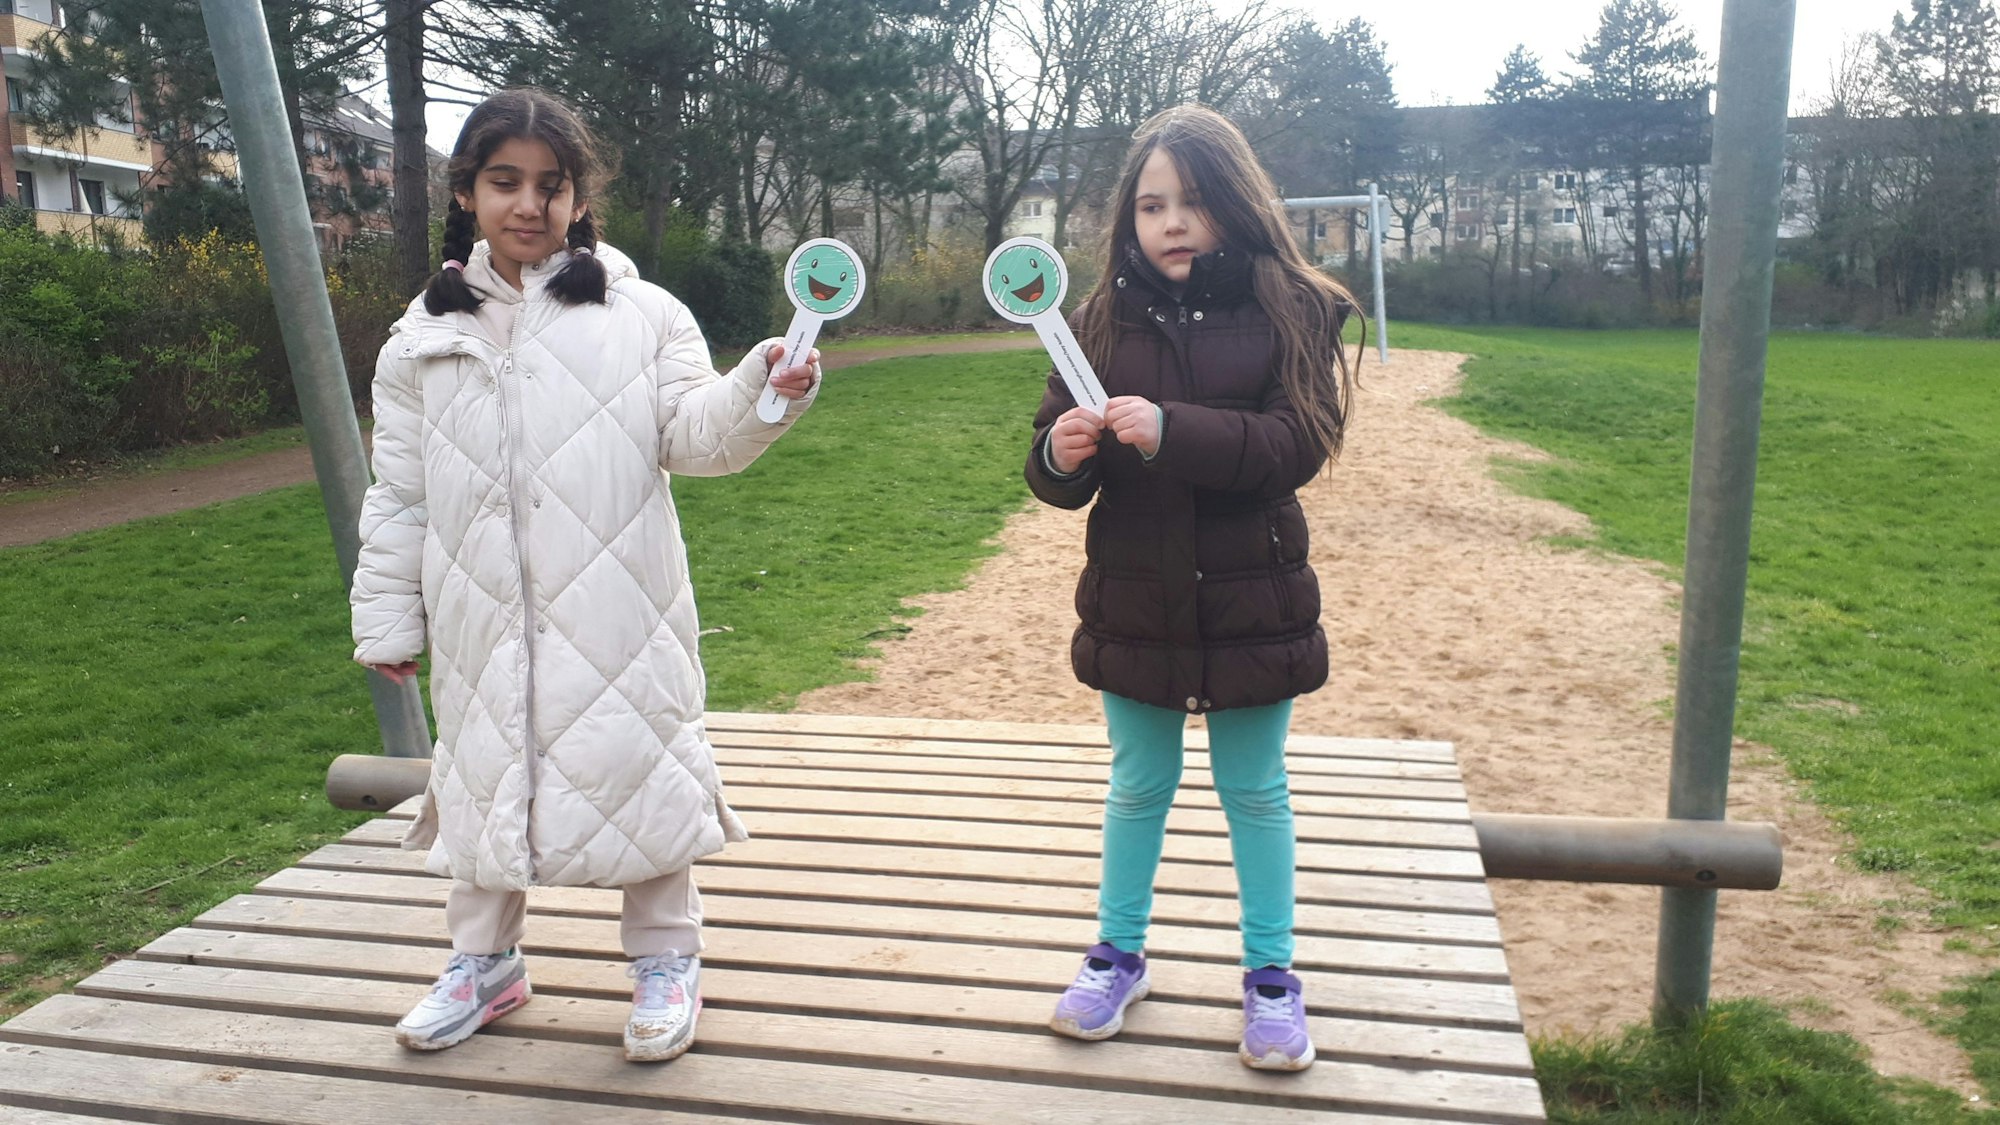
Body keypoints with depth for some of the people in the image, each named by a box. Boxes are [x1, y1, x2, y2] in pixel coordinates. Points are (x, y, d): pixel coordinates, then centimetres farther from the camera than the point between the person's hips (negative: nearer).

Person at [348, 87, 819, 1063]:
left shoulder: (641, 315, 0)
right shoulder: (425, 339, 7)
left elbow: (696, 435, -6)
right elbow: (399, 493, 9)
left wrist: (762, 393, -25)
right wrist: (387, 617, 9)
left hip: (615, 608, -2)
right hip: (483, 612, 3)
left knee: (640, 763, 4)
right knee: (484, 770, 14)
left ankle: (666, 958, 24)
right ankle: (485, 960, 35)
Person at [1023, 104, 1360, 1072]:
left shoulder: (1290, 311, -7)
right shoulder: (1103, 320, 0)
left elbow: (1299, 444, -20)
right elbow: (1056, 476, -1)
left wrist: (1171, 431, -31)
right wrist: (1061, 457, -25)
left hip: (1249, 602, -2)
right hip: (1133, 602, 2)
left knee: (1254, 791, 13)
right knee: (1139, 785, 18)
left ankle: (1270, 972, 31)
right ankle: (1118, 955, 35)